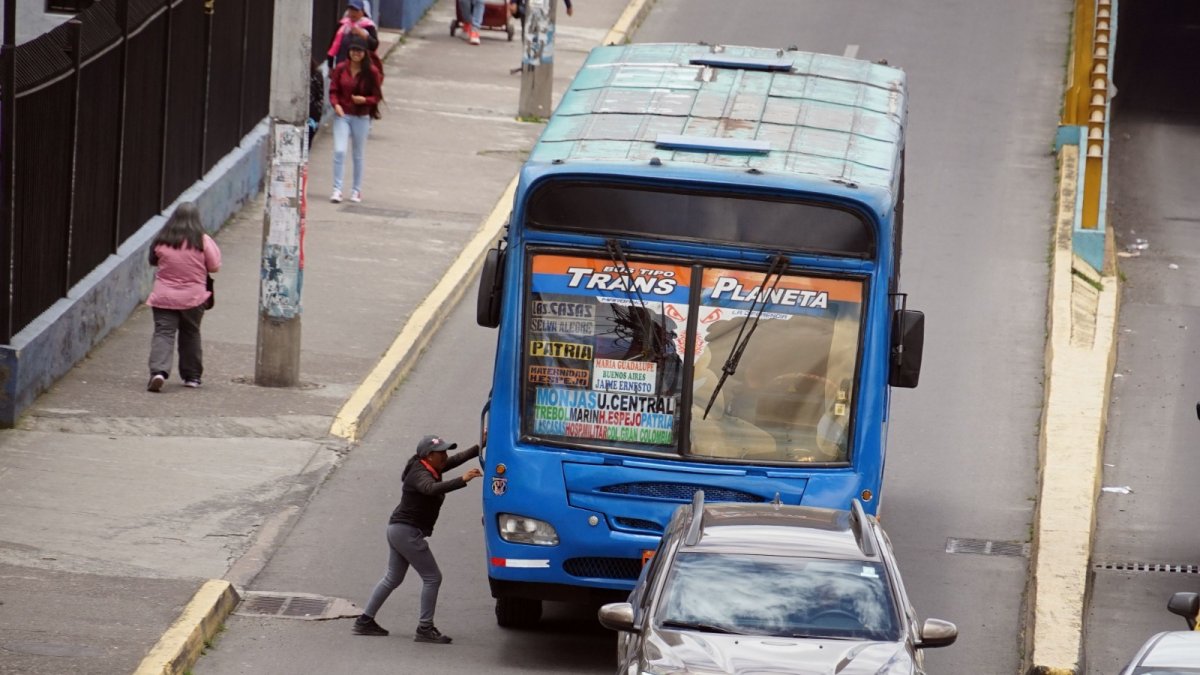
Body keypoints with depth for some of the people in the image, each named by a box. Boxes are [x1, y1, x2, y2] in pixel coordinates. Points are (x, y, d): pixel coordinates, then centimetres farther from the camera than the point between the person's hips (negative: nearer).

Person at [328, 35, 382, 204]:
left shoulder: (371, 72, -5)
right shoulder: (341, 69, -1)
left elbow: (376, 96, 1)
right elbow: (333, 91, 3)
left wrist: (364, 100, -19)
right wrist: (336, 104, -16)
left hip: (361, 118, 0)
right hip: (342, 115, 0)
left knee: (358, 155, 10)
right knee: (339, 151, -13)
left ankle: (356, 190, 24)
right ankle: (337, 189, -9)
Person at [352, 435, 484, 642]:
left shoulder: (431, 469, 8)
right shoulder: (420, 475, -20)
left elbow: (458, 458, 13)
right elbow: (431, 488, -41)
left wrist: (480, 448, 3)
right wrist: (462, 481, -52)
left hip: (398, 529, 10)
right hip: (408, 531, -10)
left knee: (392, 578, 18)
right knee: (432, 578, -5)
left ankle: (365, 621, 22)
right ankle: (425, 629, -3)